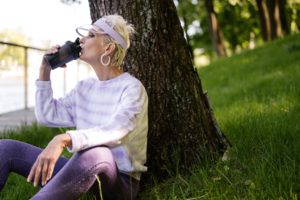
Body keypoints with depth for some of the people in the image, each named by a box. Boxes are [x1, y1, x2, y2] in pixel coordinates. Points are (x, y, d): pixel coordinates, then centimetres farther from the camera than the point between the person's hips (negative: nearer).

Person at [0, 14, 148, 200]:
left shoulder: (131, 88, -12)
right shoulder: (85, 87, 13)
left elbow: (115, 131, -31)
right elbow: (47, 115, 17)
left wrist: (64, 139, -47)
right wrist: (45, 71, 8)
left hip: (120, 181, -7)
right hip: (83, 172, 7)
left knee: (95, 153, -44)